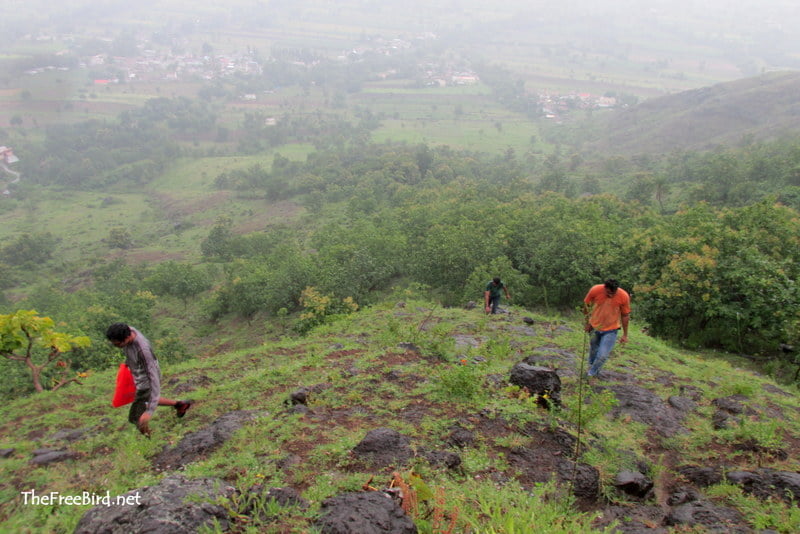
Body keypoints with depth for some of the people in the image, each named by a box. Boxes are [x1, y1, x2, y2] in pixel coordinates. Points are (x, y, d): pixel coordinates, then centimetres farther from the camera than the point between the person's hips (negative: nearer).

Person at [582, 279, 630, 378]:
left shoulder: (624, 296, -22)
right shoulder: (595, 290, -22)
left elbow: (625, 315, -8)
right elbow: (586, 305, -3)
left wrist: (625, 335, -2)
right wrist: (587, 322, 4)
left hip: (611, 330, -1)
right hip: (594, 327, 2)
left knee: (602, 355, -9)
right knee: (593, 350, 21)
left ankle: (591, 374, 14)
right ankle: (591, 366, 49)